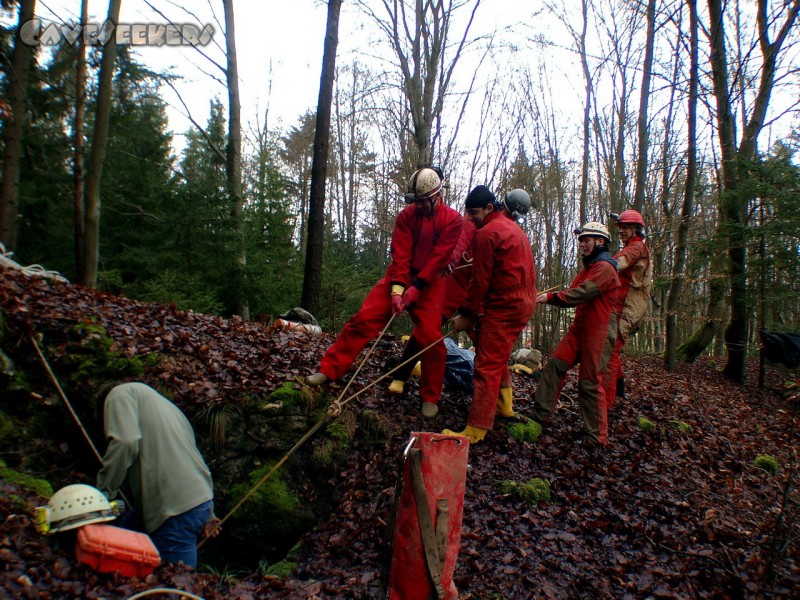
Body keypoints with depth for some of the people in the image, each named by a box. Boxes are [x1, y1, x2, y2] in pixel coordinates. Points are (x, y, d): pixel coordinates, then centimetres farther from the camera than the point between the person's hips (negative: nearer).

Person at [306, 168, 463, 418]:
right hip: (400, 276, 2)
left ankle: (430, 398, 9)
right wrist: (397, 289, -19)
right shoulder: (406, 215, 1)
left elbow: (440, 256, -13)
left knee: (431, 338, -8)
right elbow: (400, 254, -8)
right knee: (363, 319, -8)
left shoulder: (453, 219, -4)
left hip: (429, 283, -2)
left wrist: (417, 287, -20)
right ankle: (329, 370, 0)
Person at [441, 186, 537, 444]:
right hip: (524, 300, 10)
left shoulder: (487, 233, -13)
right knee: (498, 356, 26)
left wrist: (466, 314, -6)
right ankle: (504, 403, 35)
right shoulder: (513, 226, 18)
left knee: (487, 366, -9)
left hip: (504, 306, -10)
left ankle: (475, 431, -8)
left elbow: (480, 280, -14)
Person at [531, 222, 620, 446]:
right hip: (579, 327, 9)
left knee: (590, 382, -6)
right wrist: (545, 297, -4)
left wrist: (551, 296, -21)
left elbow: (583, 293, -22)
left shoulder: (605, 267, -10)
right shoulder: (588, 267, 21)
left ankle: (598, 437, 5)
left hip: (598, 330, -9)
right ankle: (539, 416, 5)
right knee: (555, 365, 0)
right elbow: (574, 293, 12)